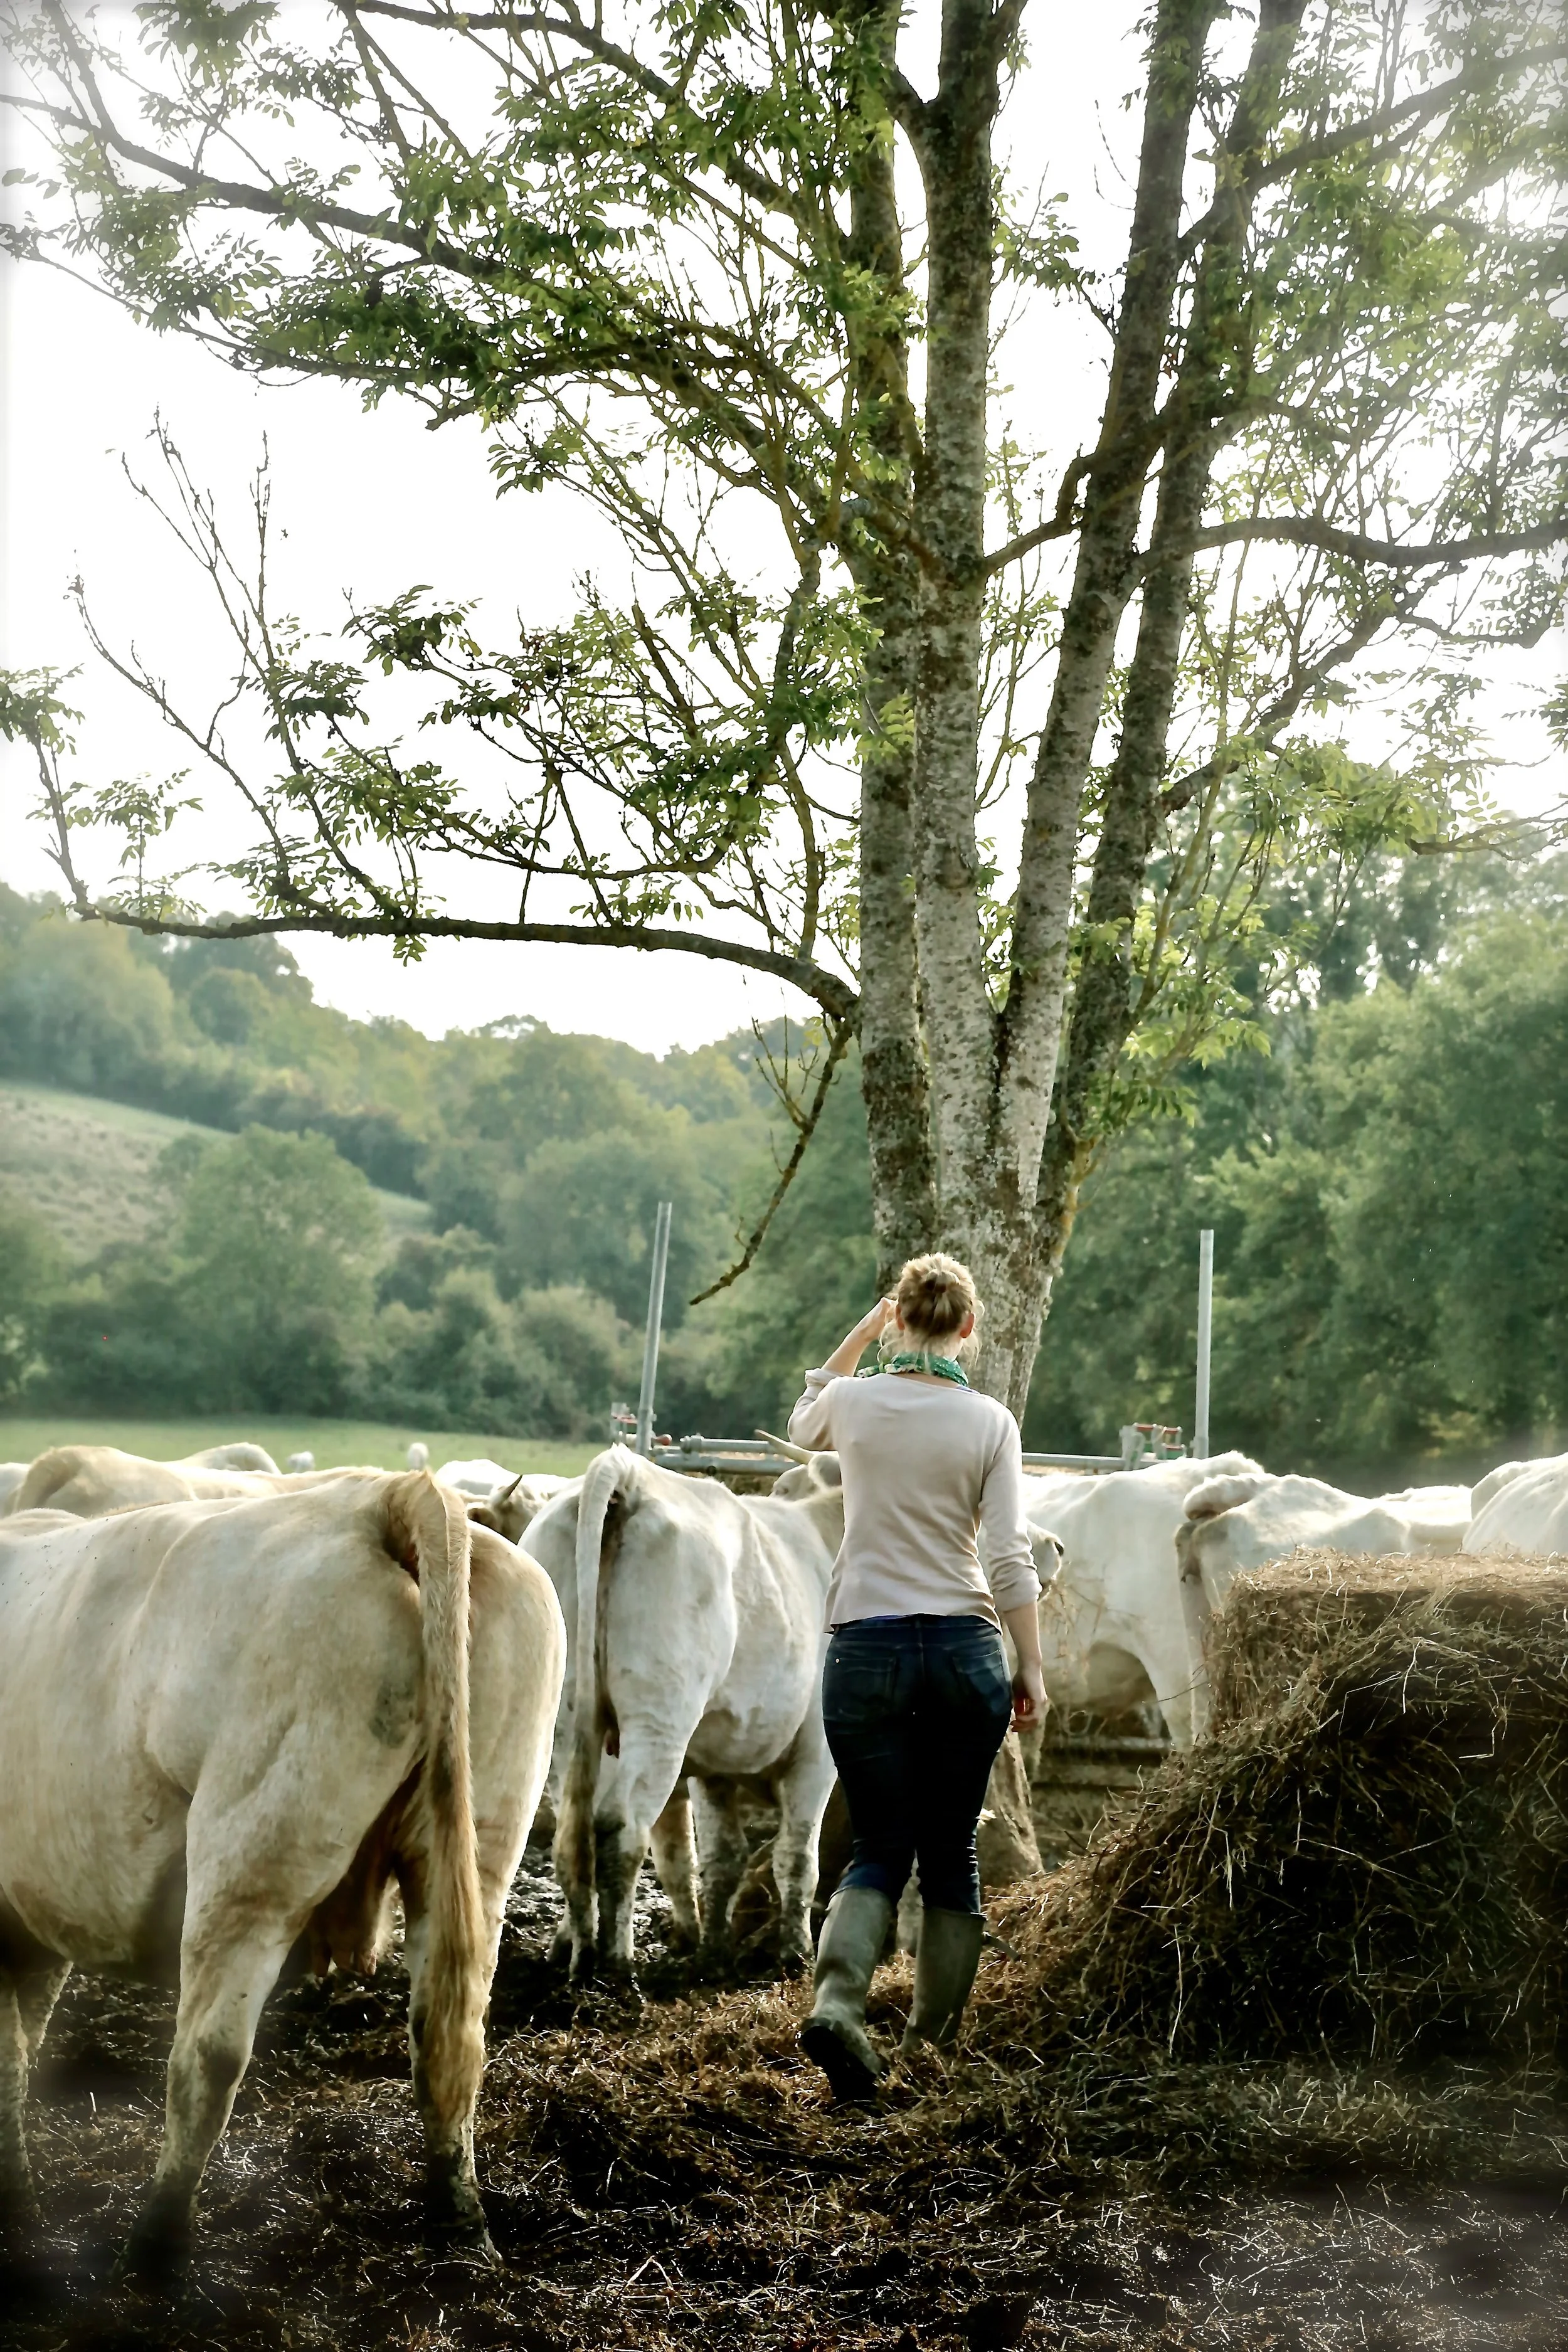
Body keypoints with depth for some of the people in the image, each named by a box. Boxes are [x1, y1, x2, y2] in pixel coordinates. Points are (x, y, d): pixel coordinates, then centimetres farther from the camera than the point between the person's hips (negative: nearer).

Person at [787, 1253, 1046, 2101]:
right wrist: (1031, 1668, 1)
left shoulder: (855, 1402, -1)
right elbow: (1011, 1559, -6)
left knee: (881, 1847, 8)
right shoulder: (989, 1422, -3)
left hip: (866, 1649, 0)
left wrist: (865, 1331, 23)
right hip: (966, 1649, 0)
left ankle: (838, 2001, -18)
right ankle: (935, 2045, 17)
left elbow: (804, 1424, 25)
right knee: (950, 1854, 13)